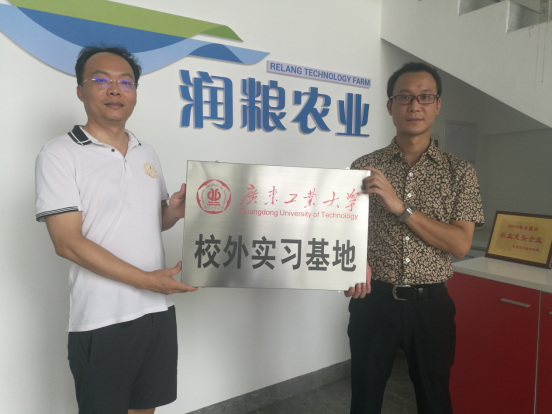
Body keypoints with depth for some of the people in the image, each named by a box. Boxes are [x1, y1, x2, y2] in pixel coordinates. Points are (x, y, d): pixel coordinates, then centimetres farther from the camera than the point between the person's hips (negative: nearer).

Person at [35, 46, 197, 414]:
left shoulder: (147, 153, 10)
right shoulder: (60, 155, -8)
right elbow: (68, 243, -14)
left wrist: (174, 211, -6)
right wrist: (147, 280, -18)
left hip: (158, 309, 6)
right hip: (101, 319, -5)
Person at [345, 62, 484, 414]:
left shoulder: (459, 171, 0)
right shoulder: (364, 167, -1)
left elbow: (460, 245, -9)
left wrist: (401, 207, -19)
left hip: (431, 304, 1)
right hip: (374, 301, 0)